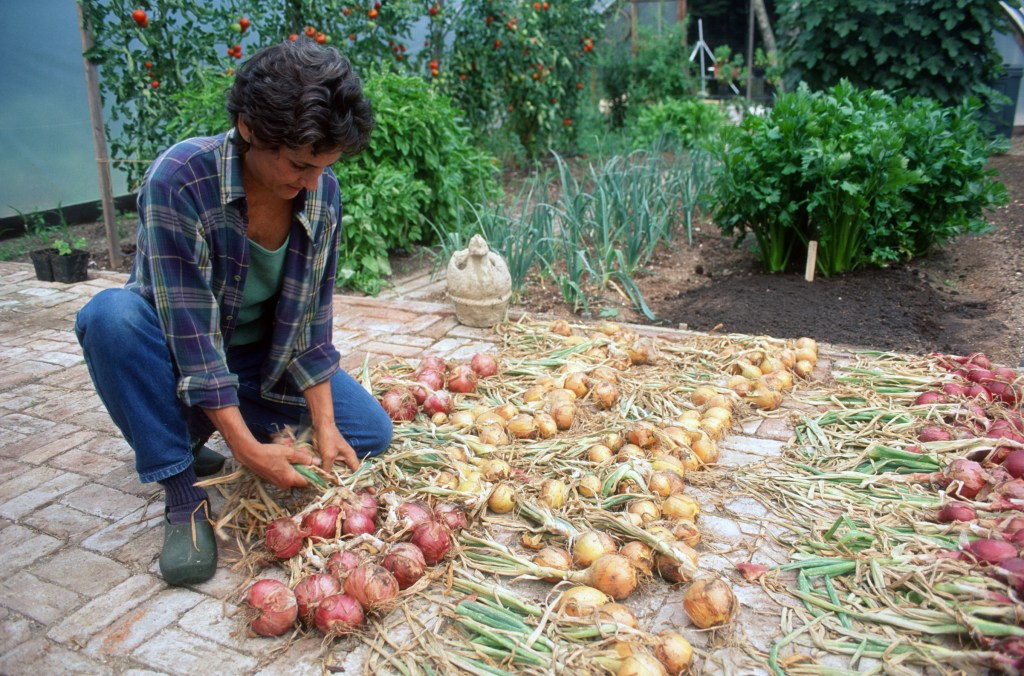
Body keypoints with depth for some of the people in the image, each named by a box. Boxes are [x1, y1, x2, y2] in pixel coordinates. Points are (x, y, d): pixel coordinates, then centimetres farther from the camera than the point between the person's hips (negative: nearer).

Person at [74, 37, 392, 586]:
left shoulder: (322, 193, -14)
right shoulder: (180, 180, -29)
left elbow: (313, 318, -9)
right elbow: (190, 328, -30)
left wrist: (324, 428, -14)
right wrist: (247, 449, -30)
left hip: (263, 357, 4)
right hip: (173, 356, -4)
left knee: (371, 432, -7)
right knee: (112, 313, -36)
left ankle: (194, 429, 9)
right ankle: (181, 491, -19)